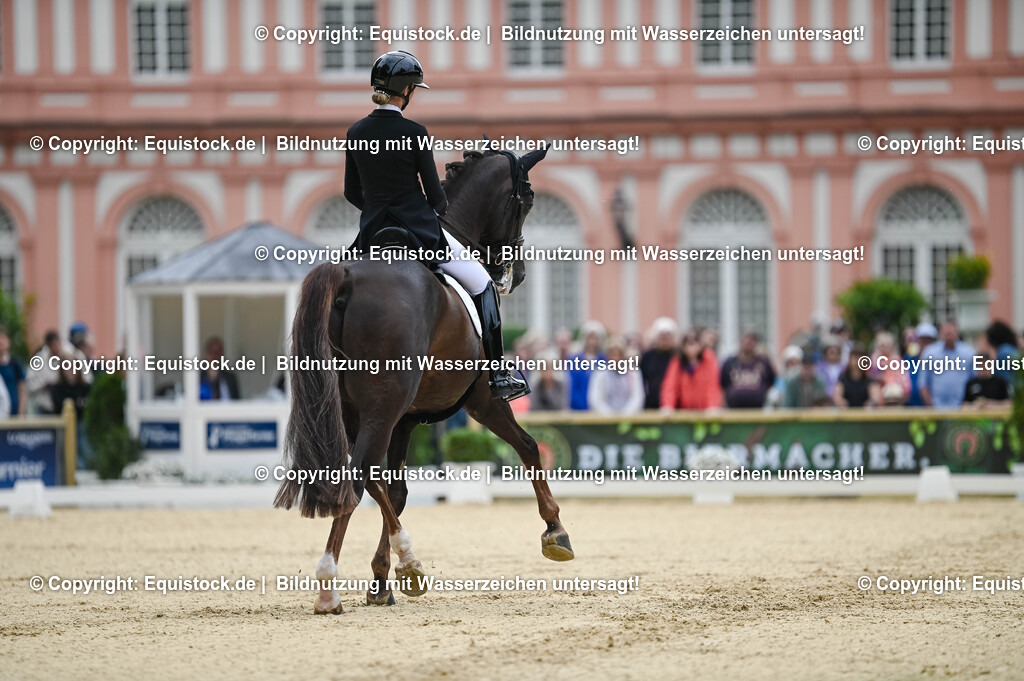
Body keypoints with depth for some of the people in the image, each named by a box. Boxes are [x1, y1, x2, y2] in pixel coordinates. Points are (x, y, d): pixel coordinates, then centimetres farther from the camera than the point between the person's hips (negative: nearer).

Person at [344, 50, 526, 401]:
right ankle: (498, 376, 11)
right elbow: (436, 196, -9)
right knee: (482, 284, 13)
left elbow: (352, 194, 9)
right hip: (418, 232, -4)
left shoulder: (356, 132, 1)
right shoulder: (414, 133, -14)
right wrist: (440, 207, 14)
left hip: (372, 235, 4)